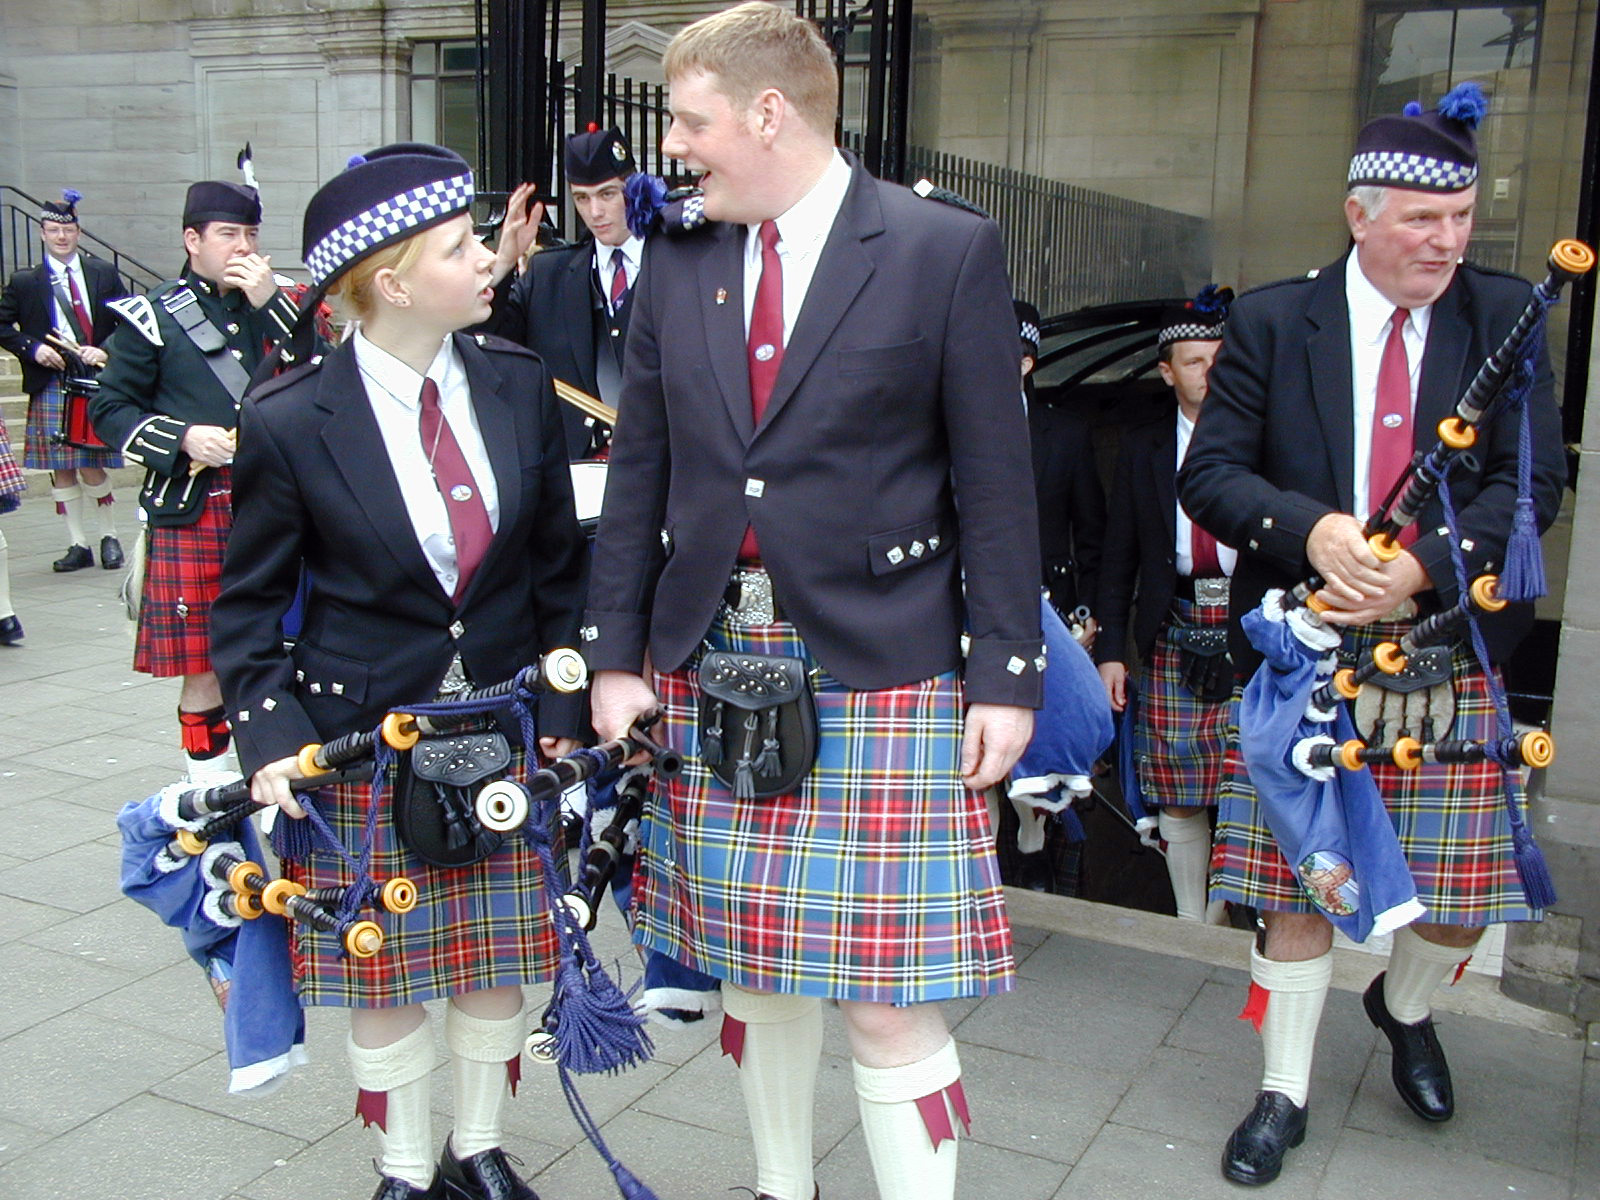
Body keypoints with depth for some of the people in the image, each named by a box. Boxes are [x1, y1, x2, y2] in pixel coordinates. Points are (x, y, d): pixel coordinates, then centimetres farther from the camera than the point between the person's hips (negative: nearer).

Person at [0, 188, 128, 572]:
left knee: (91, 468, -3)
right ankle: (77, 544, 12)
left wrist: (106, 351, -10)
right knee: (61, 468, 3)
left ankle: (109, 536, 16)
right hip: (50, 387, 1)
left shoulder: (104, 274, 6)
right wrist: (33, 349, -8)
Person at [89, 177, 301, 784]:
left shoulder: (272, 307, 12)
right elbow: (110, 408, 2)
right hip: (191, 513, -3)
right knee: (205, 671, 3)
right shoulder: (153, 316, 2)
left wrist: (272, 301, -11)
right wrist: (182, 438, -13)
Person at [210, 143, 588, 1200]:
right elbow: (249, 605, -1)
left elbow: (560, 562, 7)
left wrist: (566, 705, 3)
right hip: (362, 741, -2)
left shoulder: (520, 387, -2)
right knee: (384, 975, 10)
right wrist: (272, 737, -12)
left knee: (499, 958, 12)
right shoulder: (289, 422, -11)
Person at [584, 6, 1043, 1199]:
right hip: (711, 663, 5)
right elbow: (640, 472, 10)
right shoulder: (676, 263, 8)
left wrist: (1005, 675, -7)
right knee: (751, 967, 16)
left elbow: (996, 482, -5)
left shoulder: (947, 250, -4)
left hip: (879, 674, -4)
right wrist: (617, 651, 7)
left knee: (888, 1003, -3)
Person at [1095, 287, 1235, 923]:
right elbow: (1119, 554, 11)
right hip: (1173, 633, 2)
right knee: (1178, 795, 5)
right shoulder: (1143, 448, 12)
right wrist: (1110, 647, 4)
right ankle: (1192, 925, 19)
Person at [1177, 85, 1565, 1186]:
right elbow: (1210, 476, -2)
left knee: (1468, 898, 6)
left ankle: (1405, 1008, 40)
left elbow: (1534, 477, -2)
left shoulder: (1506, 317, 4)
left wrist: (1421, 568, -17)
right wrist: (1311, 528, -21)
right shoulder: (1272, 322, 0)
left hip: (1450, 650, 2)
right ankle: (1285, 1094, 24)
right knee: (1299, 887, 5)